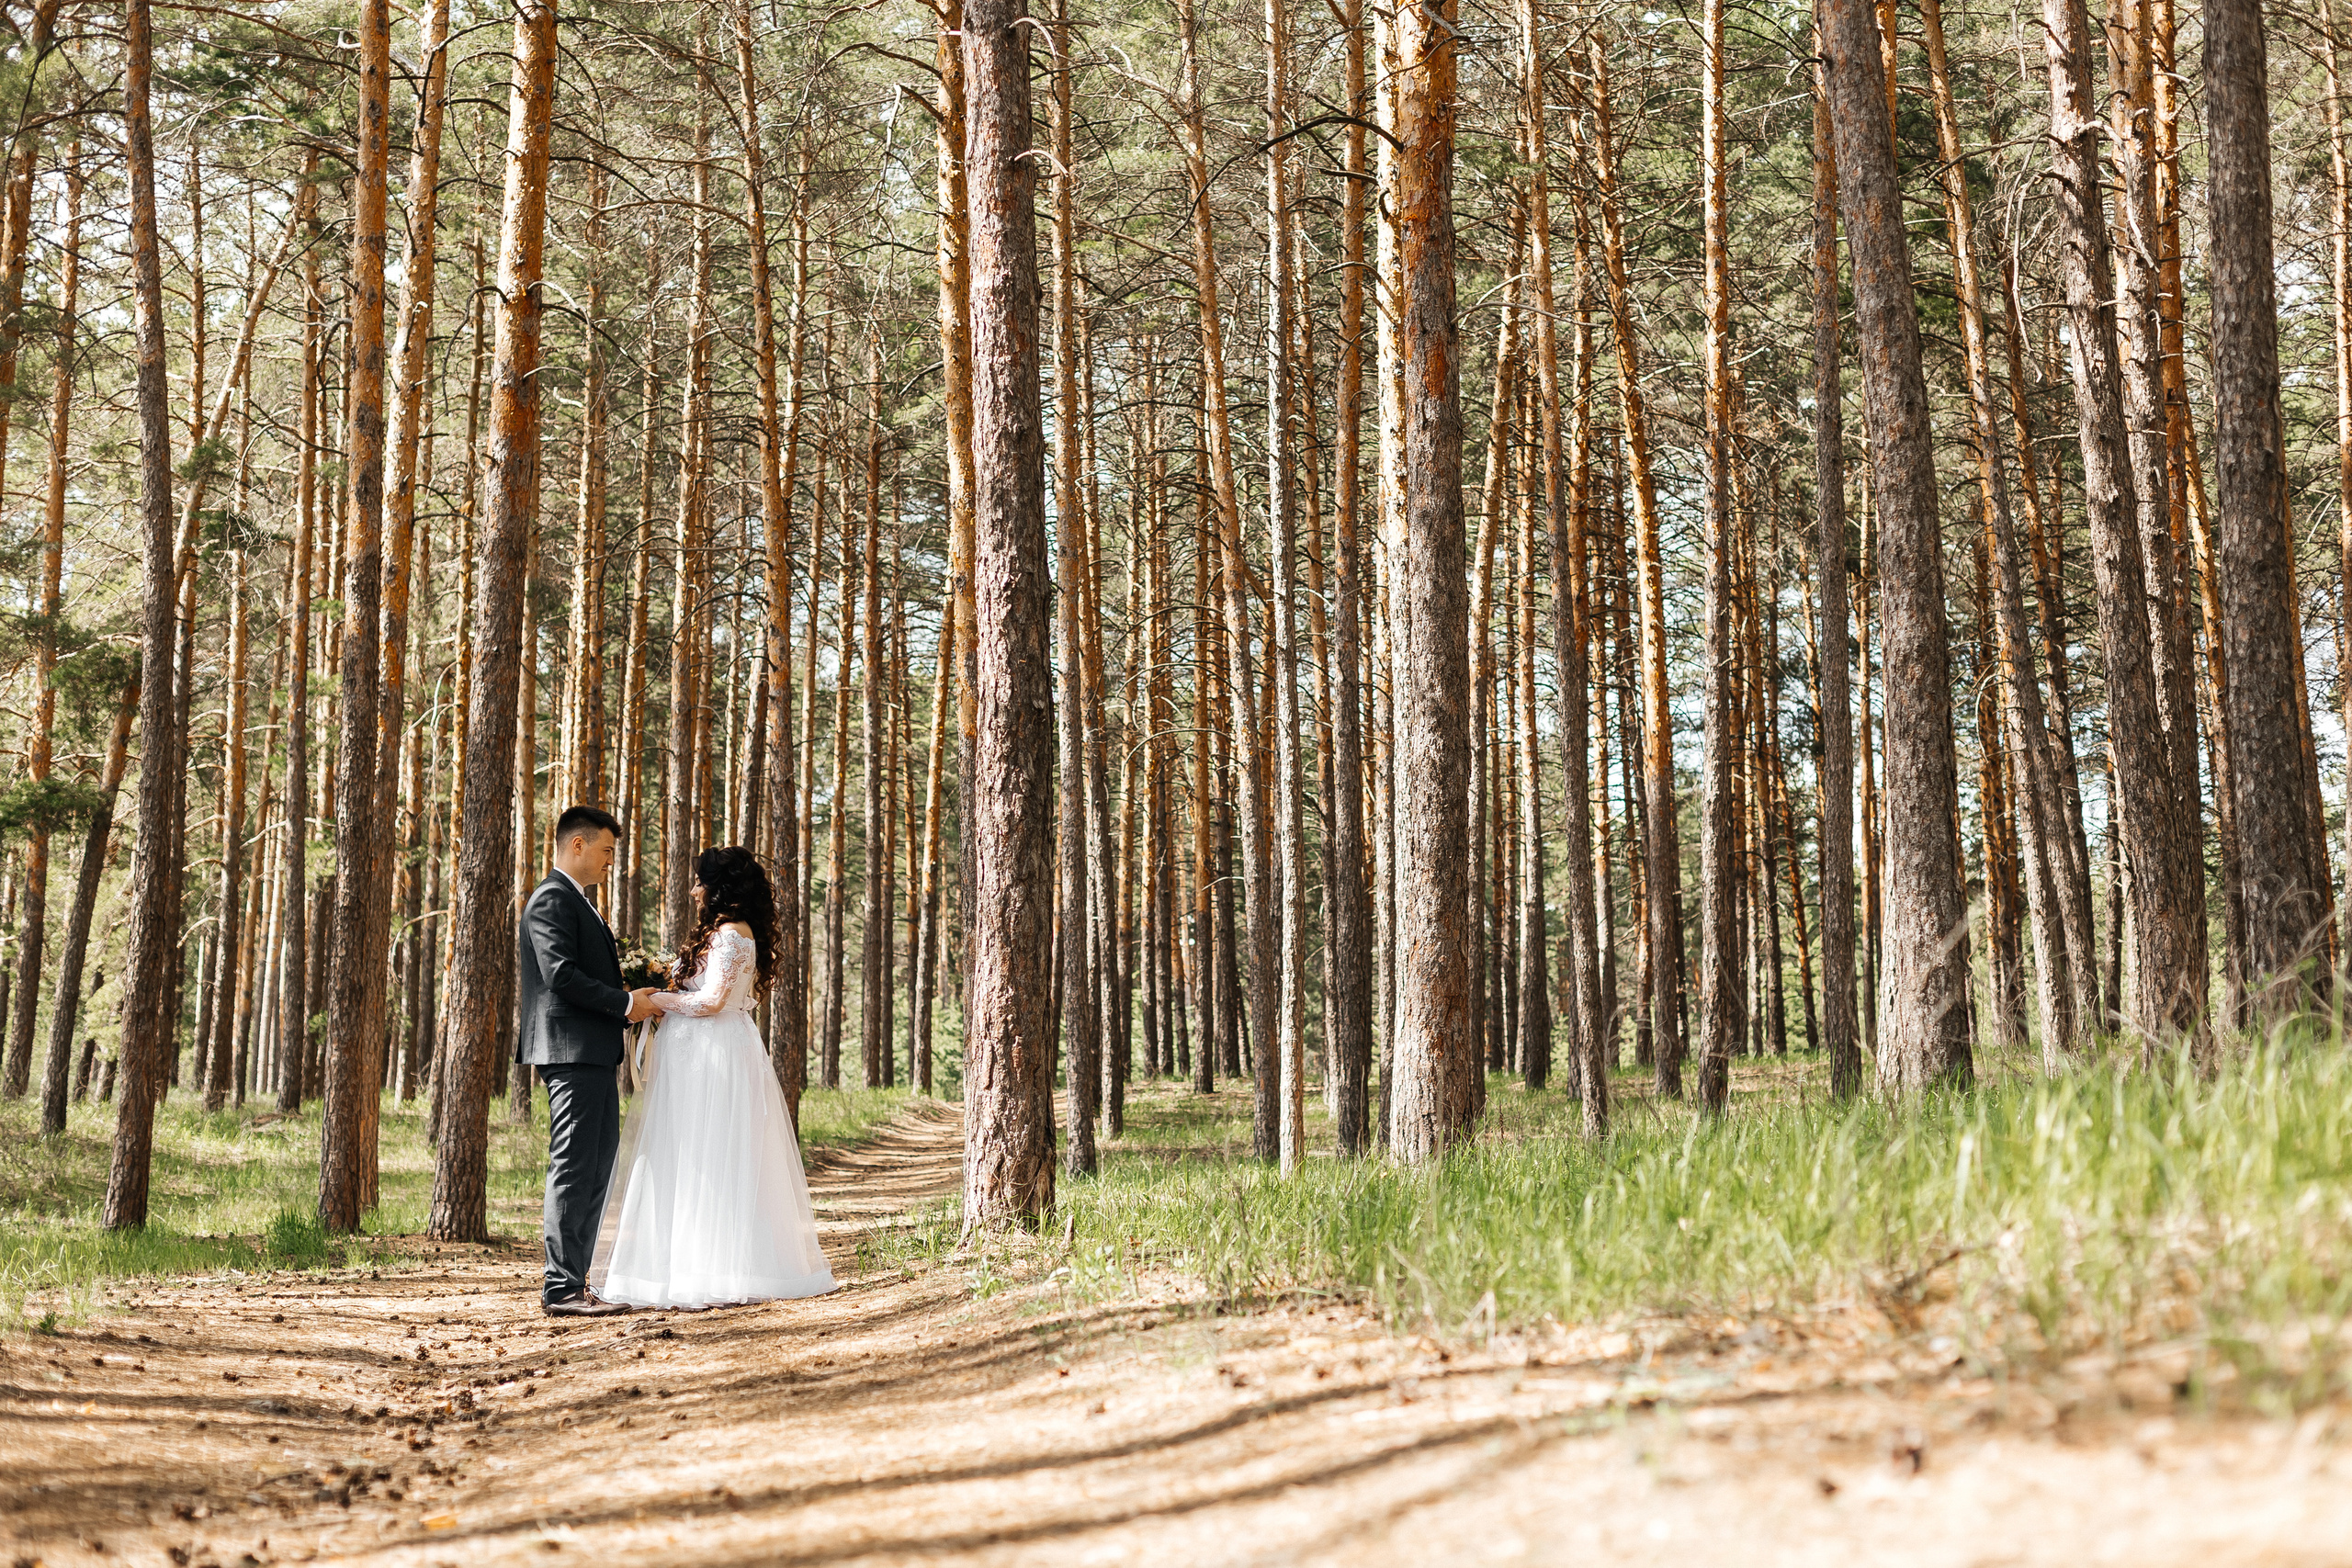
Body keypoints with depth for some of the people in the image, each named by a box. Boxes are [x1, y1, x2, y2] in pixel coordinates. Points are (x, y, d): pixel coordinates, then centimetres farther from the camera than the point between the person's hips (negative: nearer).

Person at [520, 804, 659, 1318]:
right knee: (574, 1169, -9)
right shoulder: (552, 899, -10)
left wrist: (630, 997, 11)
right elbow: (561, 973, -20)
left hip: (593, 1055, 11)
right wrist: (624, 1004, -16)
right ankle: (562, 1289, -7)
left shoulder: (577, 901, 23)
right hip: (571, 1050, -11)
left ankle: (570, 1281, 14)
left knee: (595, 1170, 10)